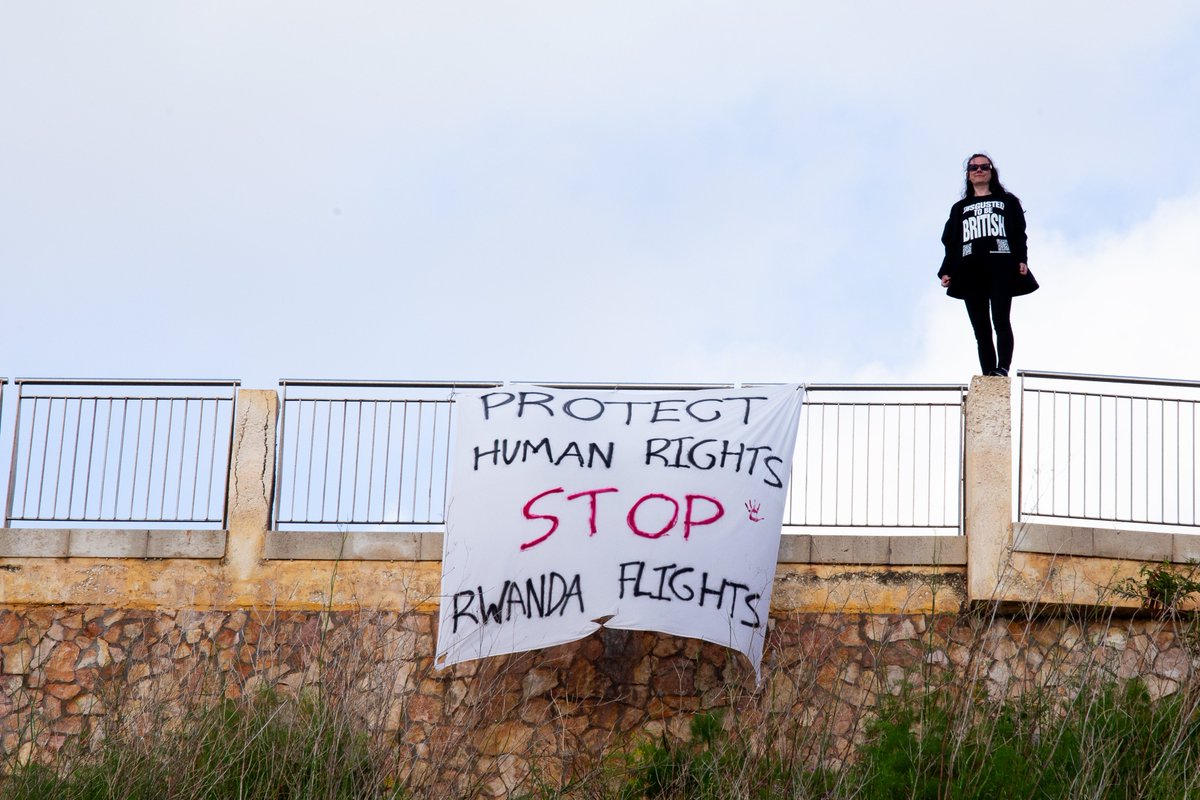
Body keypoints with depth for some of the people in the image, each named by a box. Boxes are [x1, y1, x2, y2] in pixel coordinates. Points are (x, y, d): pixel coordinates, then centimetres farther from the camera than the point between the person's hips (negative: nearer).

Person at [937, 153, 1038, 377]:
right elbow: (951, 243, 19)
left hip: (1001, 268, -2)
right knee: (981, 328, -5)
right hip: (970, 272, 2)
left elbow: (1019, 234, 10)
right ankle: (987, 375, -11)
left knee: (1000, 320, -19)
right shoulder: (959, 208, 27)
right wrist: (946, 271, 4)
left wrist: (1021, 260, -7)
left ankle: (1003, 368, -28)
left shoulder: (1007, 201, 21)